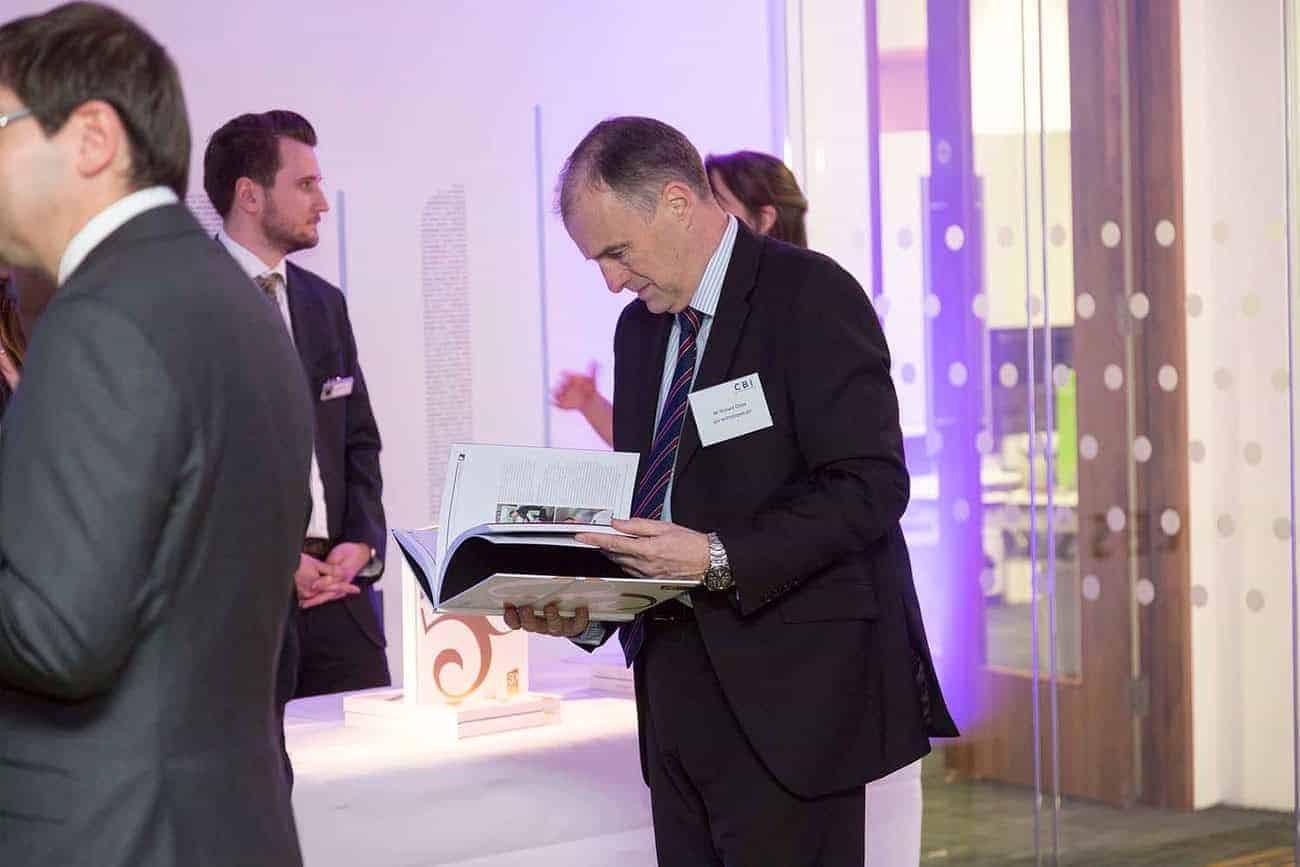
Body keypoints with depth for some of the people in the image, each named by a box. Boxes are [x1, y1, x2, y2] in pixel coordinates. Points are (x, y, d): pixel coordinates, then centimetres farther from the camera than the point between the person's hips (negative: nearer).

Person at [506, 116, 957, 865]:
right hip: (678, 684, 7)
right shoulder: (640, 325, 15)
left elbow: (870, 486, -16)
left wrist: (722, 559, -23)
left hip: (785, 691, -7)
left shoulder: (811, 296, -9)